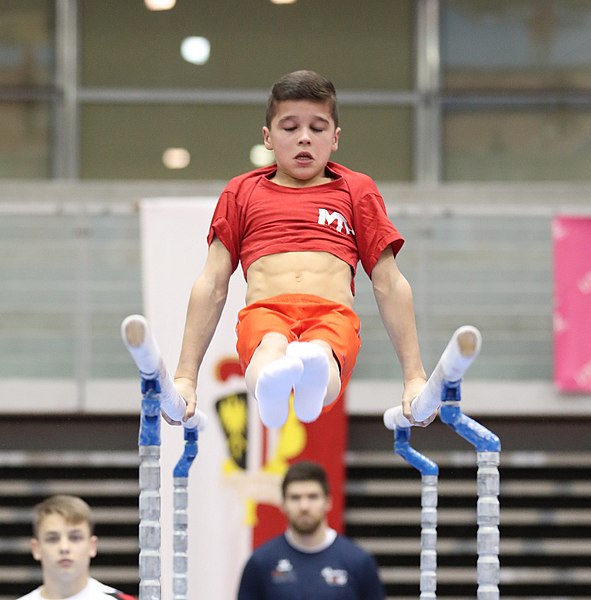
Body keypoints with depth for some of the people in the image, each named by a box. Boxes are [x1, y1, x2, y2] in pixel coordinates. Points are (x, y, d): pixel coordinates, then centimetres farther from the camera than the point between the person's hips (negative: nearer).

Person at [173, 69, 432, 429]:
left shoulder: (356, 190, 28)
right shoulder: (243, 192, 28)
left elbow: (390, 285, 22)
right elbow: (212, 285, 22)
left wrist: (415, 378, 13)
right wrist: (185, 378, 13)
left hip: (333, 316, 0)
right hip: (264, 311, 0)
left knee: (322, 352, -40)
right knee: (271, 346, -40)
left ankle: (313, 384, -73)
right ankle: (270, 387, -73)